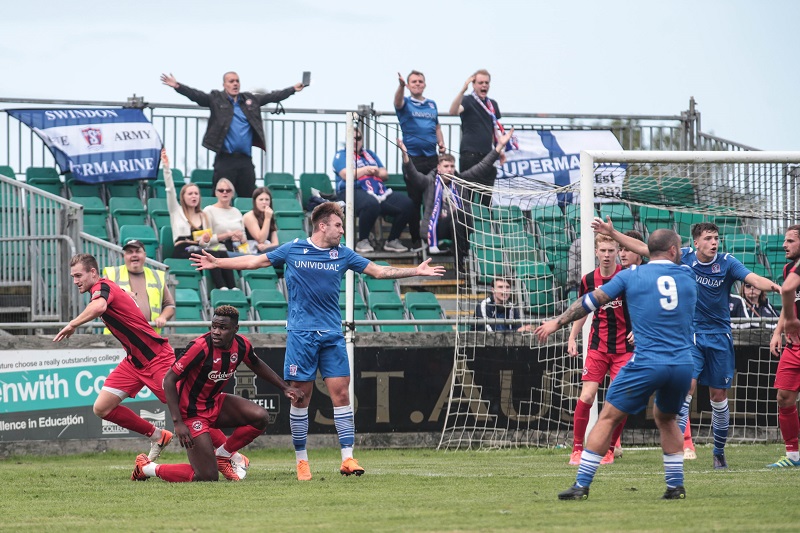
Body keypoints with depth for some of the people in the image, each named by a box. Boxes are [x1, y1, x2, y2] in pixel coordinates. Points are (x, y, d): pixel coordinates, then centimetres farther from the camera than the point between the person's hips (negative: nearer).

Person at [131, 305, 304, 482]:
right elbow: (169, 380, -24)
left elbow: (257, 365, 19)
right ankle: (147, 467, 6)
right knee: (208, 477, -14)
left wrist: (285, 387, 15)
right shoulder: (200, 347, -27)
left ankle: (222, 455, 7)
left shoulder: (242, 345, -6)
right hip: (192, 412, -7)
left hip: (215, 403, 7)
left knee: (260, 417, -14)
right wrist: (178, 422, -29)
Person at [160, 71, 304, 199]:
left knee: (249, 198, 5)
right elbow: (196, 95, -9)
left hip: (245, 160, 4)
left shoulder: (250, 99, 15)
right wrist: (177, 86, -24)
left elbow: (272, 97, 20)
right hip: (225, 159, -4)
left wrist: (293, 89, 20)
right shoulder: (216, 98, 3)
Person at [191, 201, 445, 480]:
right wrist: (216, 263, 8)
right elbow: (255, 261, 10)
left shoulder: (343, 255, 8)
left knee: (341, 393, -6)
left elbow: (379, 271, 14)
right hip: (301, 333, -2)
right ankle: (301, 460, 8)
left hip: (332, 334, 2)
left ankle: (347, 457, -6)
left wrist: (416, 271, 8)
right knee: (300, 395, -1)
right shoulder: (293, 250, 2)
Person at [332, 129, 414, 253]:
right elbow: (346, 175, -7)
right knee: (371, 204, -42)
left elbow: (384, 174, 22)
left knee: (406, 204, -16)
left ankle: (393, 241, -3)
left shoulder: (369, 154, 28)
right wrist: (366, 170, -3)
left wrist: (377, 172, -1)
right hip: (353, 191, -6)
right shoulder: (341, 155, 11)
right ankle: (362, 242, -25)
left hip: (379, 191, 6)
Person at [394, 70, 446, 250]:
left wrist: (441, 143, 5)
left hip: (432, 157, 4)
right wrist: (401, 86, -43)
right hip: (413, 158, -4)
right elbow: (398, 101, -22)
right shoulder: (406, 103, 1)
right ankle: (415, 239, 3)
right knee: (414, 200, -2)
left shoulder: (432, 104, 15)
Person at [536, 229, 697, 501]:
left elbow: (592, 300, 7)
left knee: (608, 418, 6)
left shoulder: (631, 275, 4)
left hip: (647, 363, -3)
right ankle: (676, 486, 20)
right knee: (666, 418, 27)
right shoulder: (687, 276, 12)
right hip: (684, 364, 3)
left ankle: (581, 485, 2)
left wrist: (557, 322, 16)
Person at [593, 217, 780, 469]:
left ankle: (719, 452, 20)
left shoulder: (727, 263, -8)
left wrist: (775, 286, -43)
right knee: (687, 386, -17)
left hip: (719, 336, 0)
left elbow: (754, 279, -23)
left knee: (719, 395, 6)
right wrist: (613, 233, -3)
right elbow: (643, 249, 0)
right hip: (690, 334, 0)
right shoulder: (684, 257, -5)